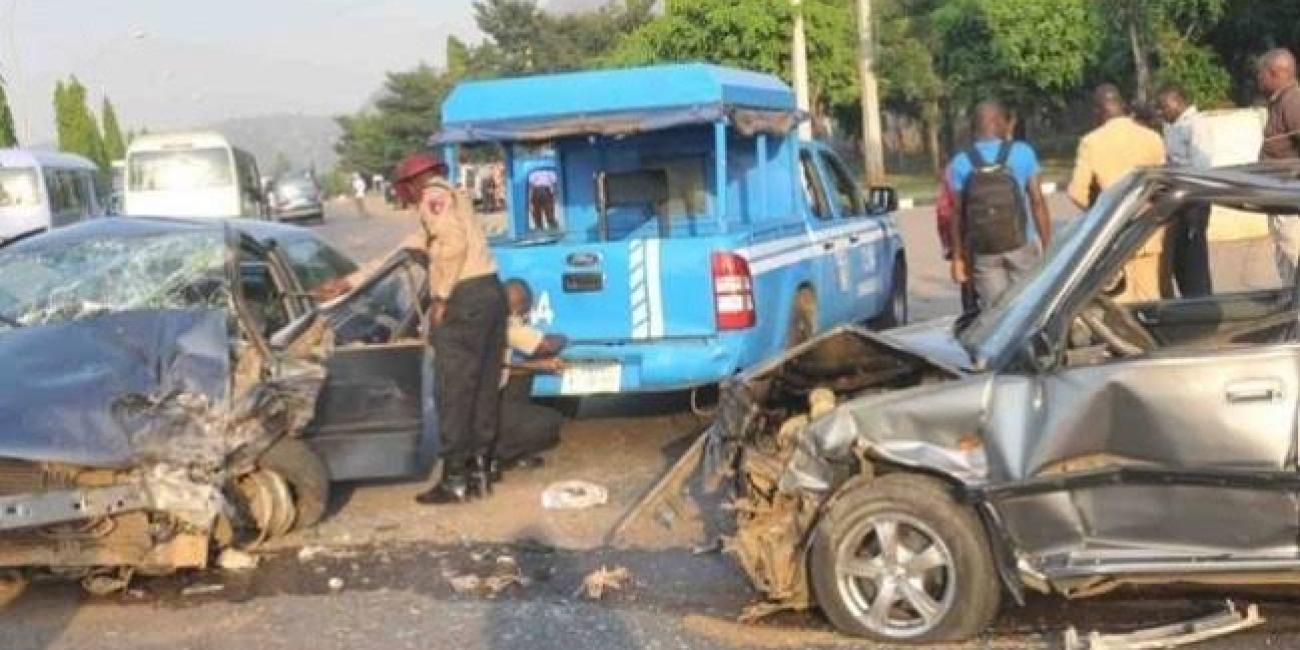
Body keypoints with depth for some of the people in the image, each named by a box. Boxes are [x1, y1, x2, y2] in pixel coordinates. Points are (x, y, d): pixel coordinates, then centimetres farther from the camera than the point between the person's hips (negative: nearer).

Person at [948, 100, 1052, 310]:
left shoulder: (960, 163, -2)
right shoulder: (1022, 153, -3)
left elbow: (957, 213, -2)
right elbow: (1038, 202, -4)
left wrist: (958, 256, 5)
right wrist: (1048, 245, 2)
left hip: (983, 252, 1)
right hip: (1022, 245, -1)